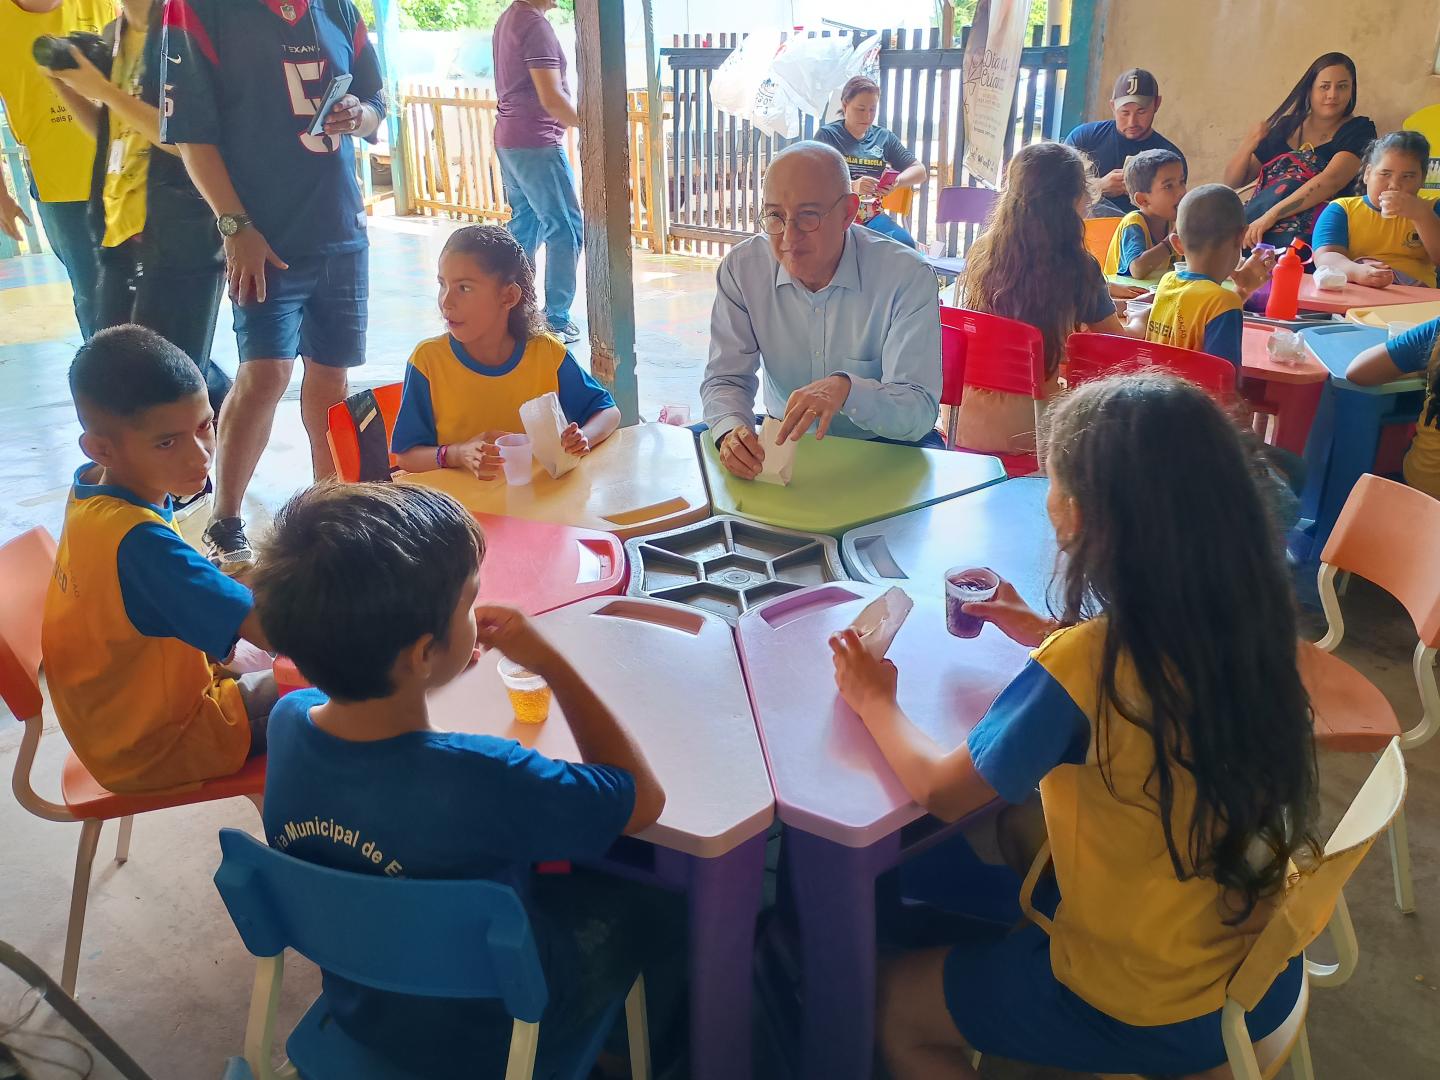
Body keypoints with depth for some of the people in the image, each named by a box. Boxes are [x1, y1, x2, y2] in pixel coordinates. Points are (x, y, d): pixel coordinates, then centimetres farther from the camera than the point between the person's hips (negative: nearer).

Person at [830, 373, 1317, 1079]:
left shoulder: (1081, 662, -31)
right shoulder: (1243, 619, -12)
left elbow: (942, 792, -17)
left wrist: (874, 699, -1)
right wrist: (1047, 634, 12)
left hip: (1150, 1013, -7)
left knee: (896, 1005, 14)